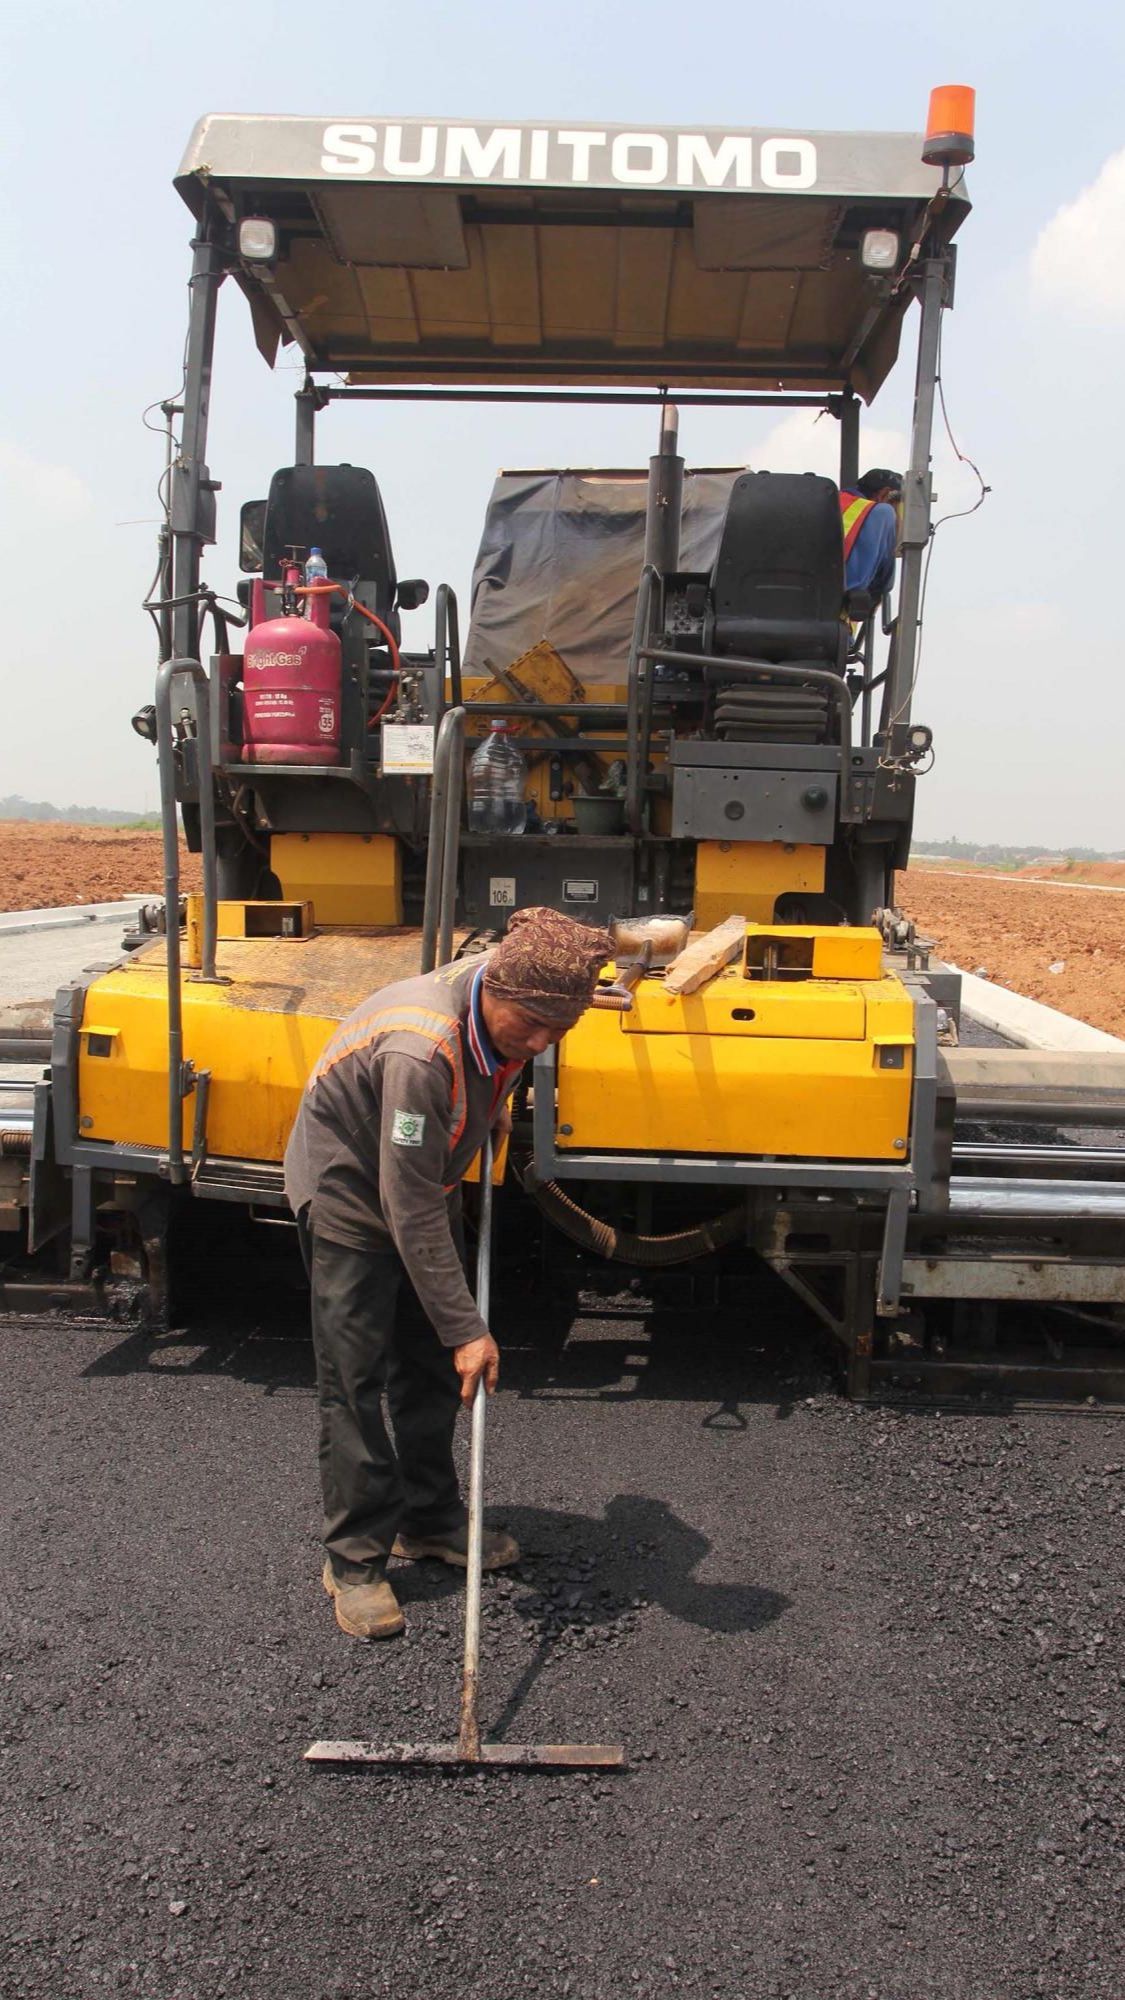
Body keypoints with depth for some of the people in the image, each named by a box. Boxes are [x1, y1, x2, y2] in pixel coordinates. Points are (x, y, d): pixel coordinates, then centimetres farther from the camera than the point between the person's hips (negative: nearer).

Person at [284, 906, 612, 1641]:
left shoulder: (513, 1008, -17)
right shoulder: (420, 1049, -40)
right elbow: (408, 1210, -35)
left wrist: (491, 1109, 7)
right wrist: (466, 1328, -32)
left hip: (428, 1180, 8)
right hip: (349, 1187, -8)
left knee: (432, 1364, 14)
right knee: (355, 1379, -5)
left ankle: (430, 1519, 30)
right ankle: (356, 1559, 9)